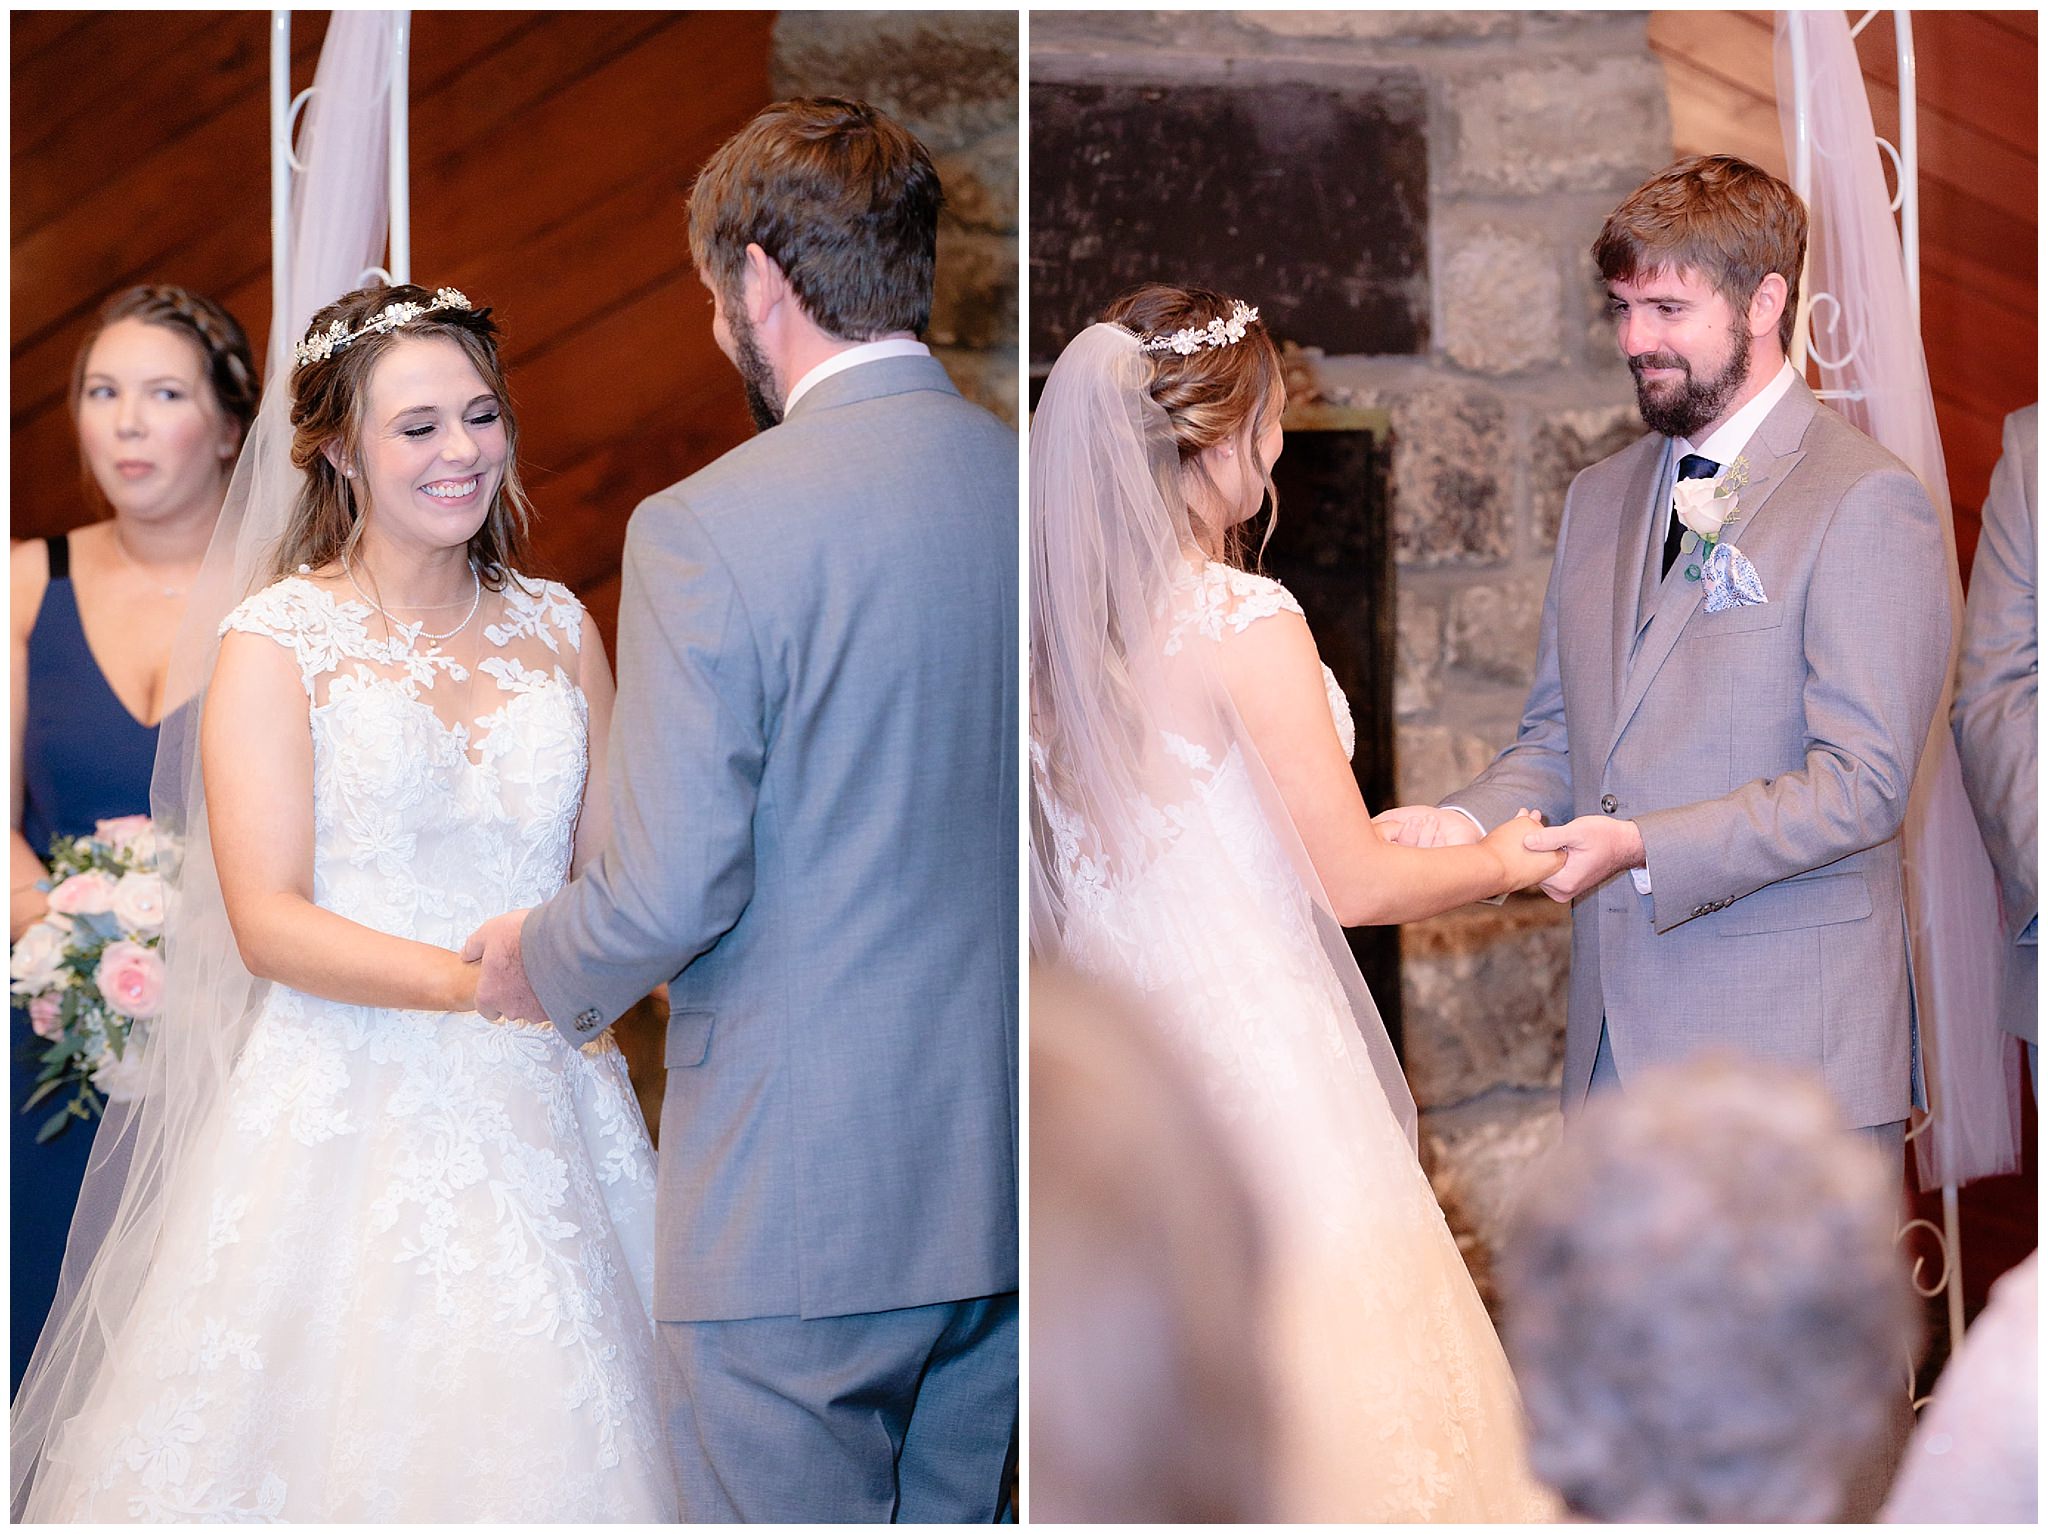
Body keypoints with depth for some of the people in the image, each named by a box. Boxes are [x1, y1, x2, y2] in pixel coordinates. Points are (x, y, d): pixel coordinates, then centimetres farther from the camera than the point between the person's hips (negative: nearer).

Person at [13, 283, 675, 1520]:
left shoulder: (558, 628, 11)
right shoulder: (277, 646, -2)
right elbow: (270, 922, -10)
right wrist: (472, 980, -22)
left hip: (545, 1114, 4)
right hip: (349, 1119, -4)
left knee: (544, 1439, 4)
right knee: (349, 1441, -4)